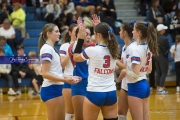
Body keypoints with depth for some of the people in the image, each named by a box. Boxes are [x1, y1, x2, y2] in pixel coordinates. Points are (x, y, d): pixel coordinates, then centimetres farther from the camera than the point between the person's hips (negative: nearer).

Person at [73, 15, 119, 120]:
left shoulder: (92, 50, -14)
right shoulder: (114, 49, 1)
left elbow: (75, 57, 6)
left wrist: (81, 38, 5)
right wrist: (99, 27, 26)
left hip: (94, 94, -5)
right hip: (111, 93, 5)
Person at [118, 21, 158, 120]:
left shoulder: (136, 50, -20)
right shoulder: (148, 48, 6)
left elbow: (135, 75, -22)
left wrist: (124, 72, -6)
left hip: (136, 87, -9)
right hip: (145, 85, 9)